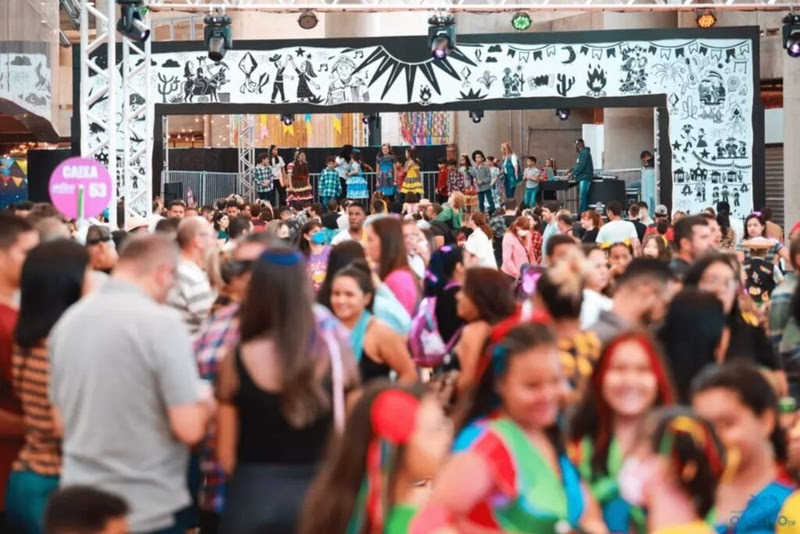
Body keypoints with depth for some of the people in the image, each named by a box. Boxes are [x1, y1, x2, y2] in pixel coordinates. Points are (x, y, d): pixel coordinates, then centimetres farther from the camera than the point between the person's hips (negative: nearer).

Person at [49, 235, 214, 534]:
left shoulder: (67, 321, 3)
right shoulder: (160, 322, -16)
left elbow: (61, 419, 12)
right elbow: (190, 428, -18)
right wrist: (204, 403, 2)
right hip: (149, 509, -6)